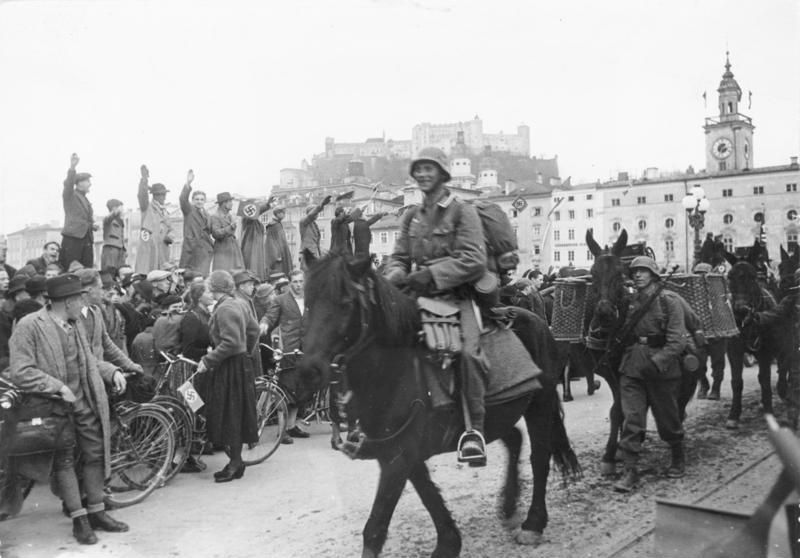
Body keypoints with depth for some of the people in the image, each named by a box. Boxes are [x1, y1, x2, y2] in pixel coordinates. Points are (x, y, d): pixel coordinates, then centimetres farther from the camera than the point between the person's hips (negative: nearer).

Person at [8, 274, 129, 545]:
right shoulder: (29, 325, -13)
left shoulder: (76, 324, 8)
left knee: (95, 455, 9)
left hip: (84, 402, 6)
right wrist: (59, 387, -21)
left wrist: (111, 371, 2)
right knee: (64, 461, 5)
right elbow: (20, 372, -18)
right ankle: (79, 518, 15)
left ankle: (96, 512, 23)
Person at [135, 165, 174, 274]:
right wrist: (144, 179, -29)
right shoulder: (147, 207, 4)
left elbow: (170, 229, 26)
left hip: (162, 248, 6)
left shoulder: (164, 210, 21)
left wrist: (169, 236, 3)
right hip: (148, 247, -6)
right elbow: (142, 195, -15)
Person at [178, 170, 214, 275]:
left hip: (204, 250, 4)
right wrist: (188, 184, -31)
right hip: (191, 248, -4)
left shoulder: (206, 215, 20)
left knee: (202, 276, -7)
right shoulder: (189, 210, 2)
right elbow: (182, 199, -17)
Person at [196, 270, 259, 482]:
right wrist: (246, 351, 26)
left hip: (231, 367, -10)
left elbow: (230, 342, -25)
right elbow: (254, 329, 19)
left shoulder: (224, 309, -17)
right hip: (240, 362, 10)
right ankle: (236, 461, 22)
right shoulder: (235, 305, 12)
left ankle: (235, 463, 6)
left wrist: (208, 361, -19)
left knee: (230, 414, -2)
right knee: (234, 415, 14)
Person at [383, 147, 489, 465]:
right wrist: (395, 277, -9)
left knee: (468, 349, -30)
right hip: (417, 295, 5)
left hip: (456, 295, -5)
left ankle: (474, 427, -16)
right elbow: (399, 257, 16)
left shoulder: (462, 212, 1)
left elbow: (474, 260, -10)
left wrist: (431, 274, -19)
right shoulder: (411, 217, 17)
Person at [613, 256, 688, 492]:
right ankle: (630, 470, 2)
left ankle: (678, 459, 36)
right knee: (631, 418, -3)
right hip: (632, 366, 4)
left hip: (661, 367, -4)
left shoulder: (669, 300, -6)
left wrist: (656, 362, -21)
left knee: (668, 417, 11)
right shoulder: (631, 302, 9)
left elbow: (676, 341, -13)